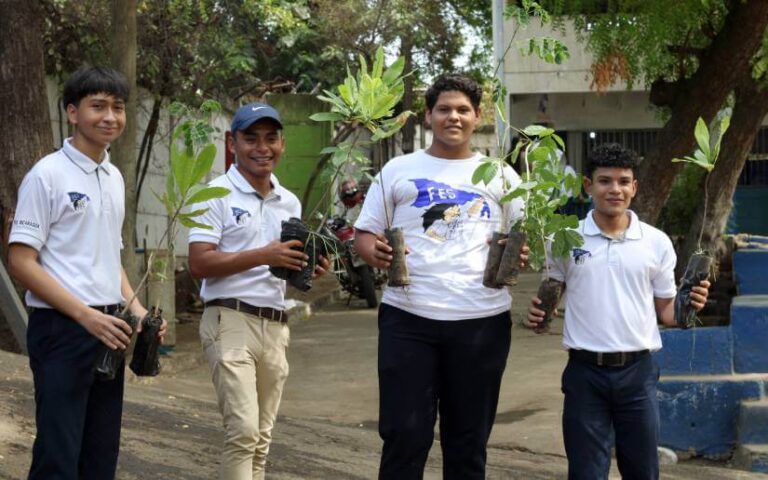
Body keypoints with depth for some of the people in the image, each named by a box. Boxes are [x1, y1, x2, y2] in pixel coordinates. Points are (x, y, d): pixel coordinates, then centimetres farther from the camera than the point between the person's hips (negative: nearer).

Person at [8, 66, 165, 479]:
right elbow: (21, 262, -13)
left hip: (107, 331, 8)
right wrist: (86, 315, -19)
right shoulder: (48, 175, -9)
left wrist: (135, 307, 6)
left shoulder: (114, 179, 14)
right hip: (62, 329, -8)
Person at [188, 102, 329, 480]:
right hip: (231, 321, -7)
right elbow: (198, 263, -13)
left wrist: (308, 268, -2)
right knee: (243, 429, -16)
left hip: (275, 325, 7)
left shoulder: (290, 203, 15)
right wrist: (262, 256, -22)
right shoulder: (217, 194, -5)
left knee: (261, 436, 10)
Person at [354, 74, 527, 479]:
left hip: (481, 320, 1)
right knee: (404, 434, -2)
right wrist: (374, 252, -13)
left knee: (468, 439, 11)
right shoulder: (398, 170, 10)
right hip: (408, 318, -1)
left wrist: (521, 254, -9)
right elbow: (364, 232, 10)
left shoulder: (500, 175, 12)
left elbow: (527, 236, 14)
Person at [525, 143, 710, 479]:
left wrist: (689, 306, -13)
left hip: (638, 371, 1)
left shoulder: (657, 242, 3)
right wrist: (537, 313, -11)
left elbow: (665, 312, 8)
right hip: (585, 372, -1)